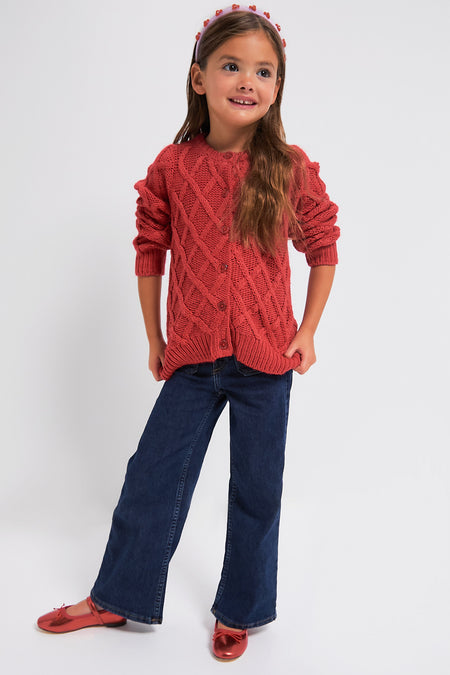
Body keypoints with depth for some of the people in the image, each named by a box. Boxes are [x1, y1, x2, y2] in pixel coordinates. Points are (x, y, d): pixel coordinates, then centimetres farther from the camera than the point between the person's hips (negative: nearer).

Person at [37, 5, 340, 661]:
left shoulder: (291, 168, -5)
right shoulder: (172, 167, -3)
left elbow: (323, 248, 6)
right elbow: (150, 250, 7)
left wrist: (307, 332, 2)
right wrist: (154, 338, 9)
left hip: (266, 359, 0)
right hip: (193, 358, 1)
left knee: (257, 488, 11)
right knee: (153, 474, 9)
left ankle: (238, 611, 33)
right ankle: (117, 598, 31)